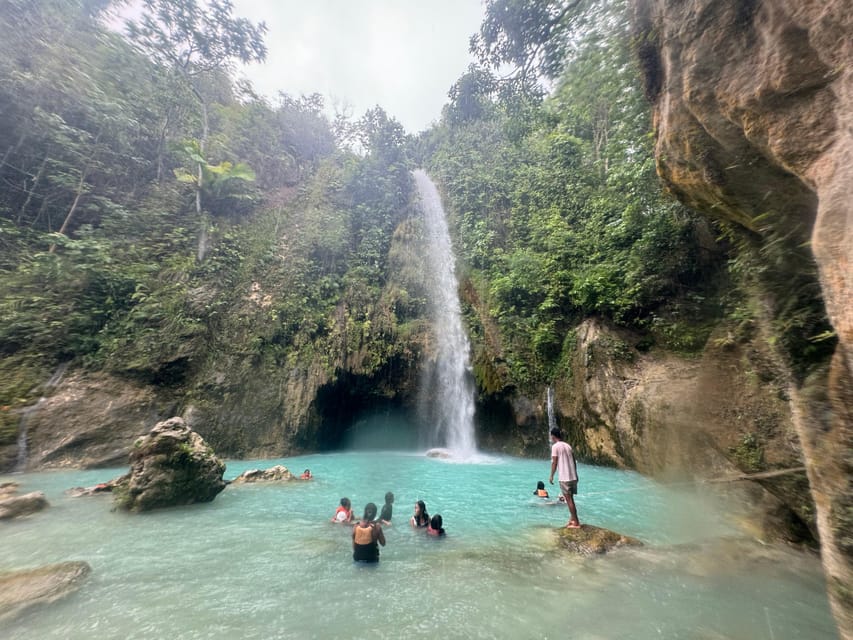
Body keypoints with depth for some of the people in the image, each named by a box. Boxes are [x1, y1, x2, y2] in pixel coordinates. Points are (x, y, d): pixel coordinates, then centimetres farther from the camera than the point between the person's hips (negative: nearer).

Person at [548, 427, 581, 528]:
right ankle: (572, 519, 26)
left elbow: (554, 462, -11)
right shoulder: (568, 445, 11)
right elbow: (574, 461, 14)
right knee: (570, 498, 18)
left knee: (569, 499, 2)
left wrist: (551, 476, -2)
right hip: (573, 477, 7)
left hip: (564, 478, -7)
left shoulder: (555, 446, -9)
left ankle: (576, 522, 8)